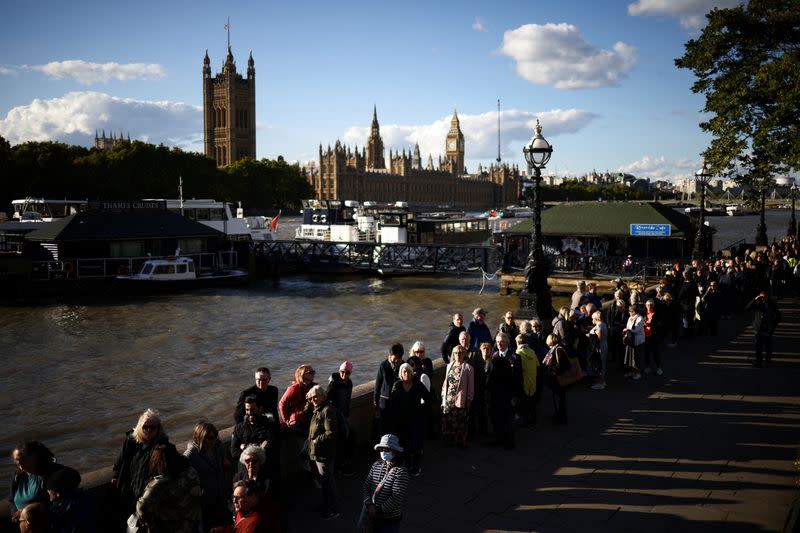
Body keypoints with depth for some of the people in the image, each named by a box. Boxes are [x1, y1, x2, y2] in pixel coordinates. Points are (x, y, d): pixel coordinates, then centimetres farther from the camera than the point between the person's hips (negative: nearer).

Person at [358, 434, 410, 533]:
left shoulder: (400, 471, -15)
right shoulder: (376, 465, 3)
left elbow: (397, 498, -21)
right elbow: (366, 486, 2)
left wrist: (379, 510, -18)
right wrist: (369, 505, -12)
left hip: (390, 520, -5)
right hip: (373, 515, 5)